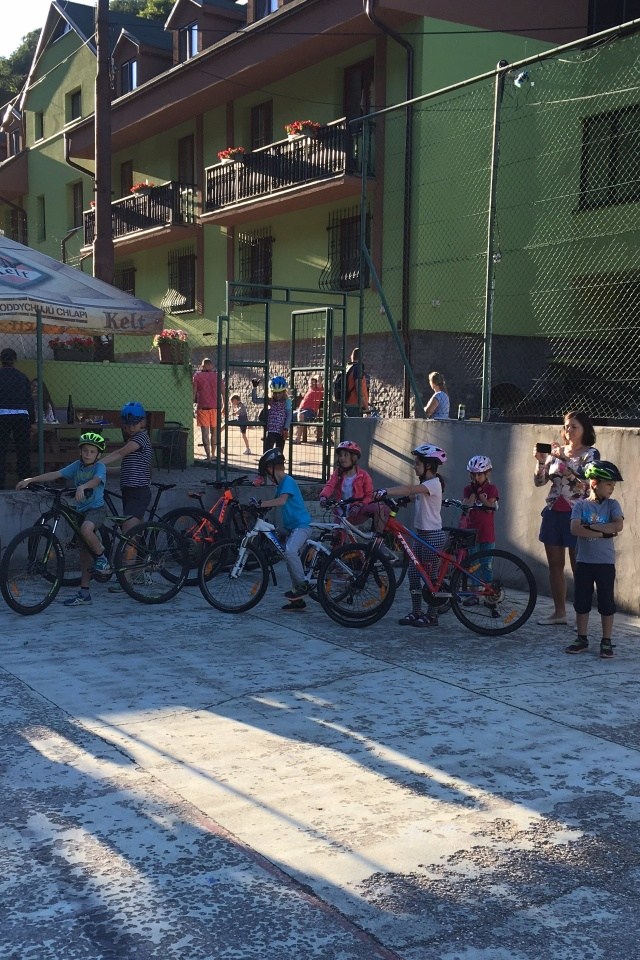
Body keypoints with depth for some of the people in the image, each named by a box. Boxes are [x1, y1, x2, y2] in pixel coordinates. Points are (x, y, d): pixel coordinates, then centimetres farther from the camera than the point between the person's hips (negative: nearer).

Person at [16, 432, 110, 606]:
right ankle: (84, 593, 12)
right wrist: (29, 480, -9)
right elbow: (54, 475, -1)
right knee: (84, 552, 8)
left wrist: (82, 487, -51)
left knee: (86, 529, -38)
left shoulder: (100, 467, -9)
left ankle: (101, 557, -11)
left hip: (96, 508, -6)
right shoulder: (77, 466, 5)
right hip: (81, 510, 6)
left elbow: (96, 480, -30)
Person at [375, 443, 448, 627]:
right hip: (421, 533, 9)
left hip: (432, 535, -9)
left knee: (430, 576, -1)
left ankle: (431, 616, 9)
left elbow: (409, 489, -32)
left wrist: (385, 492, -42)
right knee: (413, 572, 8)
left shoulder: (433, 483, -17)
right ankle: (416, 612, 16)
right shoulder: (424, 484, 17)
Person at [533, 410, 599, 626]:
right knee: (555, 565, 10)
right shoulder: (557, 451, 10)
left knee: (578, 567, -3)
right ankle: (559, 612, 19)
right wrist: (540, 460, -10)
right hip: (553, 513, 5)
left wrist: (563, 460, -24)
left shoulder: (590, 453, -4)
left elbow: (584, 482, -20)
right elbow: (540, 481, 6)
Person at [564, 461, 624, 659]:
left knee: (606, 603, 3)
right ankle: (582, 639, 19)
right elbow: (575, 529, -16)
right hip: (584, 561, 1)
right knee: (581, 602, 7)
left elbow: (618, 526, -16)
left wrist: (590, 526, -16)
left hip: (606, 562, -1)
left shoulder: (612, 505, 0)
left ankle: (606, 642, 14)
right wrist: (603, 532, -18)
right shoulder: (580, 505, -1)